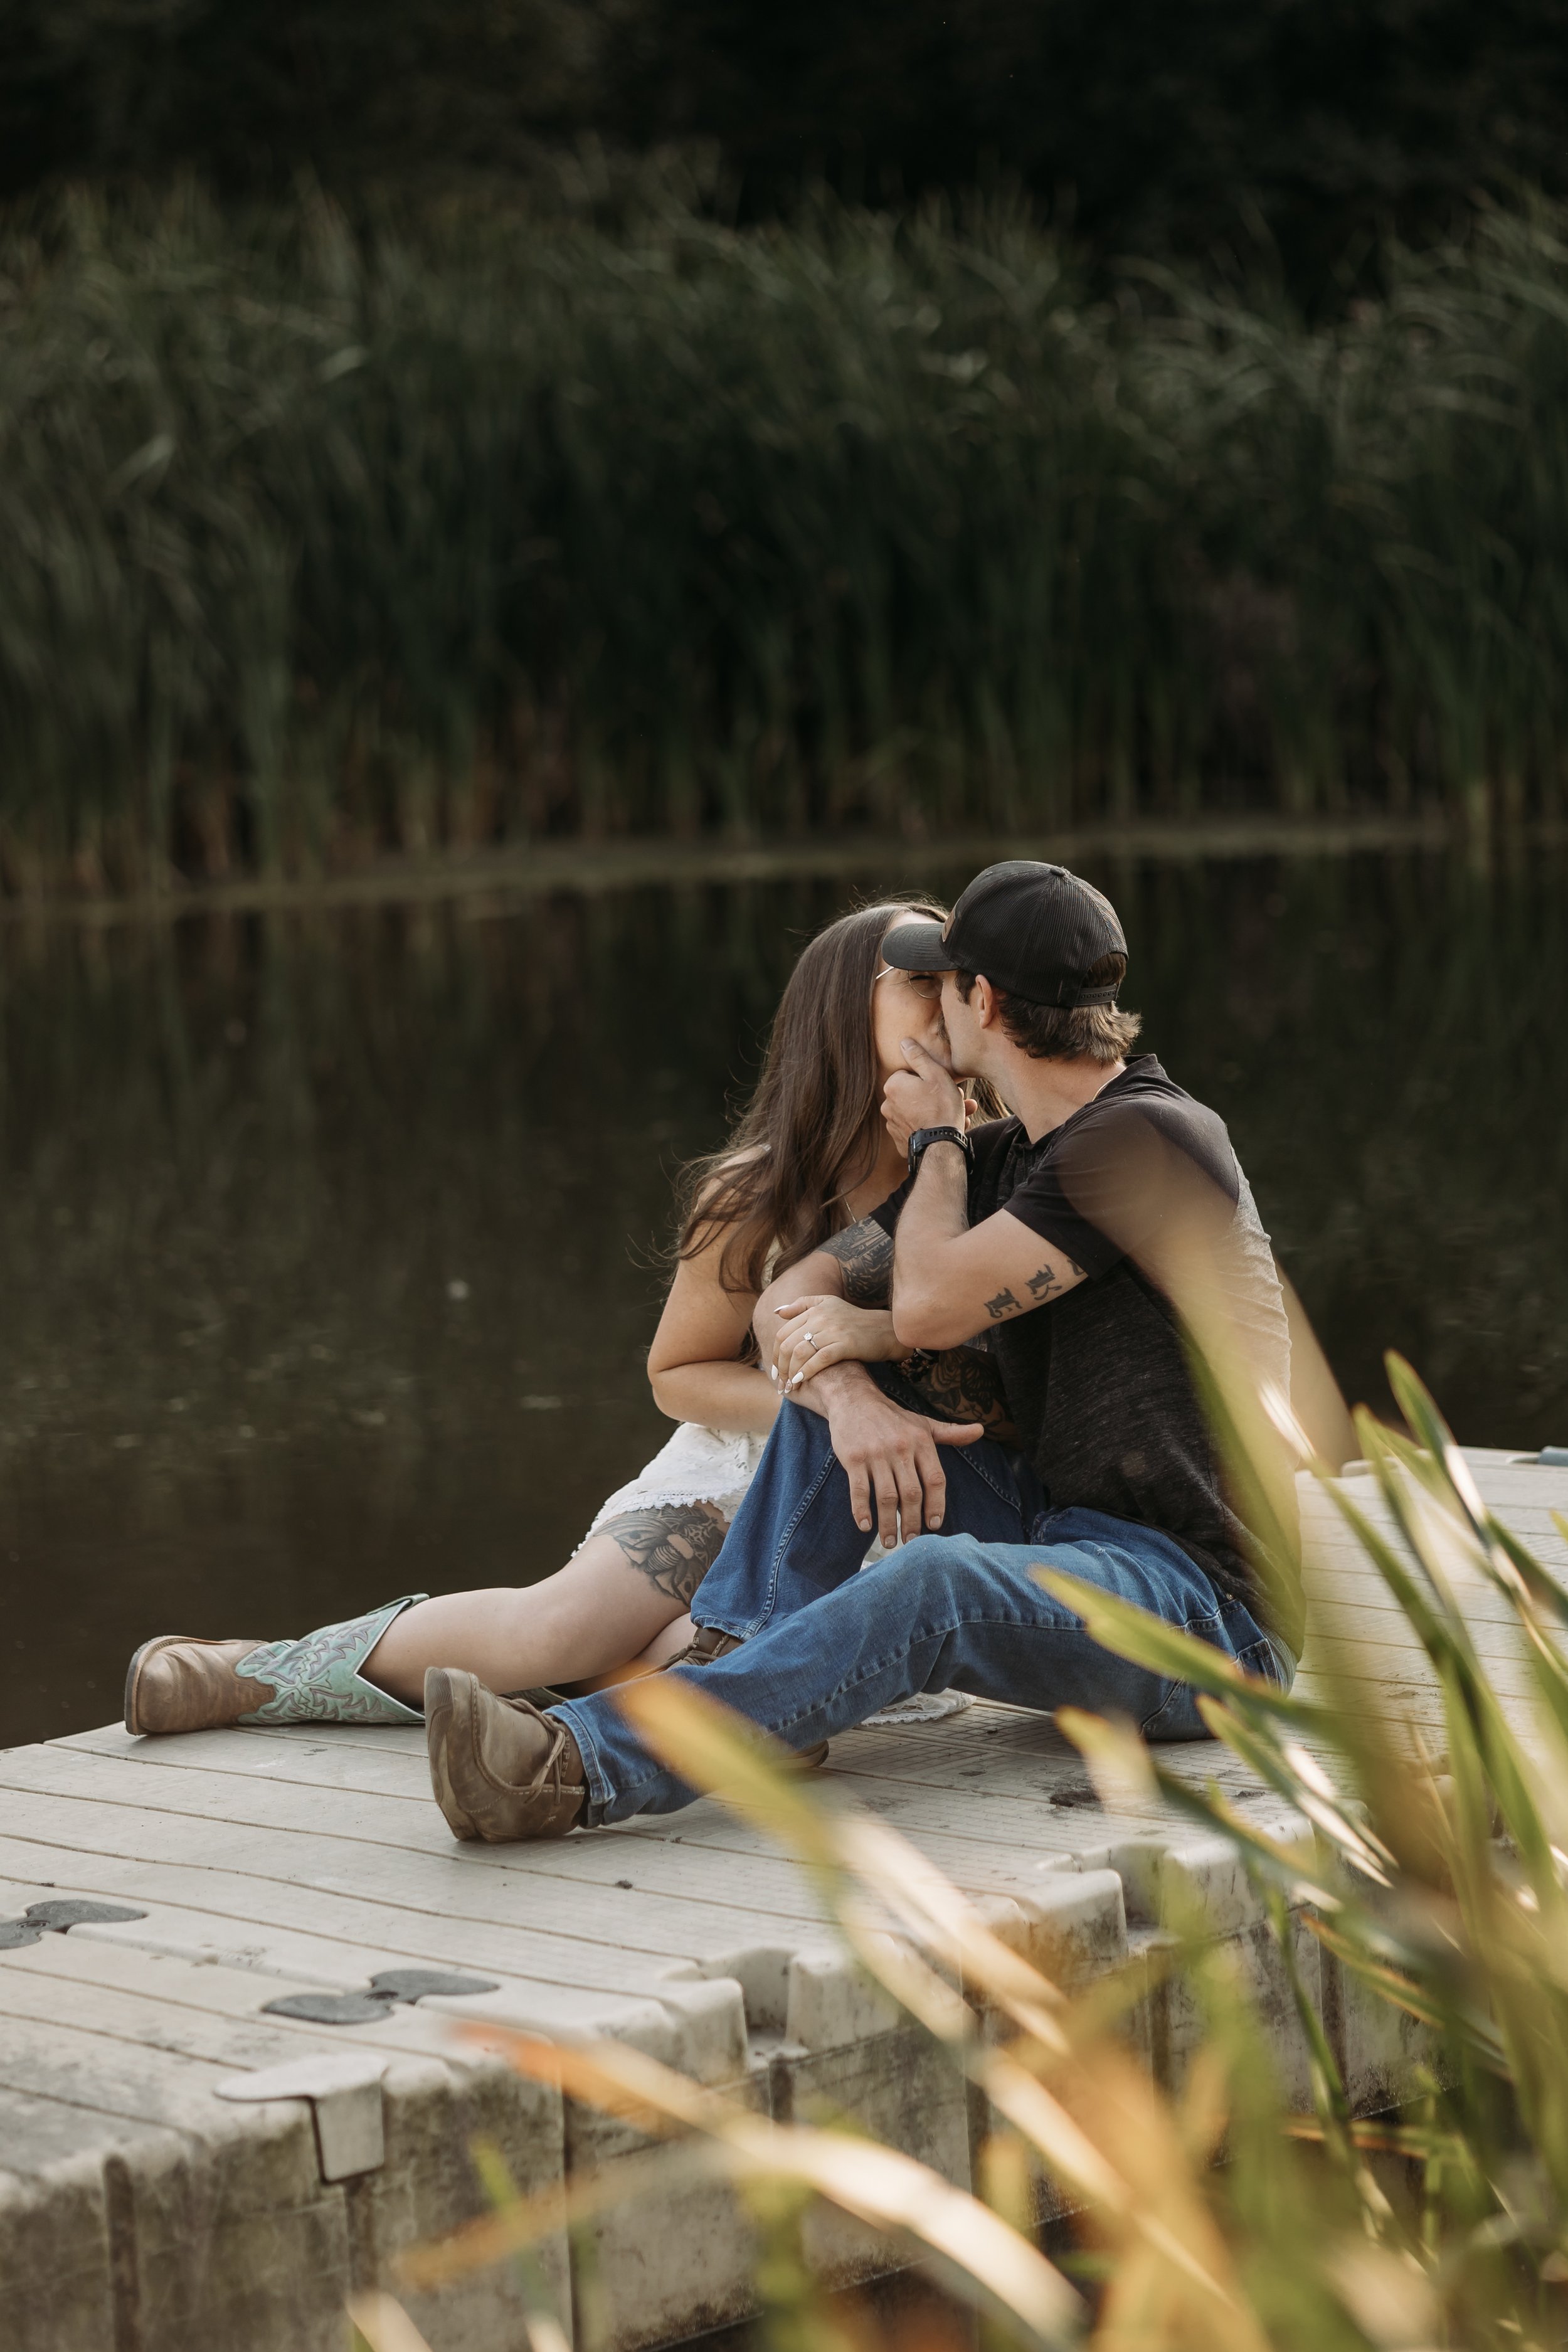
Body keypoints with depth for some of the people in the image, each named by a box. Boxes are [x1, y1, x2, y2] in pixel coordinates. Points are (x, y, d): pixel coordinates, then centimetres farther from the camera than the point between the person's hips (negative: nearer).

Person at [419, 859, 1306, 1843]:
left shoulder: (1152, 1138, -16)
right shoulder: (997, 1159, 13)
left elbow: (931, 1304, -17)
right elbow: (790, 1299, 8)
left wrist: (939, 1141, 1)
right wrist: (849, 1396, -15)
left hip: (1206, 1608, -9)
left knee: (932, 1582, -37)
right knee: (833, 1368, 2)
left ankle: (576, 1769, -49)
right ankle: (738, 1669, -12)